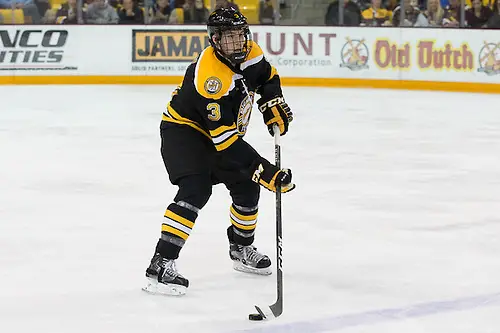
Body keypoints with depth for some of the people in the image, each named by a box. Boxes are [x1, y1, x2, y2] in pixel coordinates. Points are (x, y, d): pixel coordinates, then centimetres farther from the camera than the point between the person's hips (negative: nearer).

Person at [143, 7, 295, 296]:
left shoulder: (250, 53, -11)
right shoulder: (210, 76, -36)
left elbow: (268, 76, 15)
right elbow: (225, 140, -37)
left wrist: (273, 103, -5)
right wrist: (263, 170, -39)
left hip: (222, 129, 8)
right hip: (183, 129, -8)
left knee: (247, 187, 12)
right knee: (196, 189, -26)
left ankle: (242, 249, 37)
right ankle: (162, 264, -29)